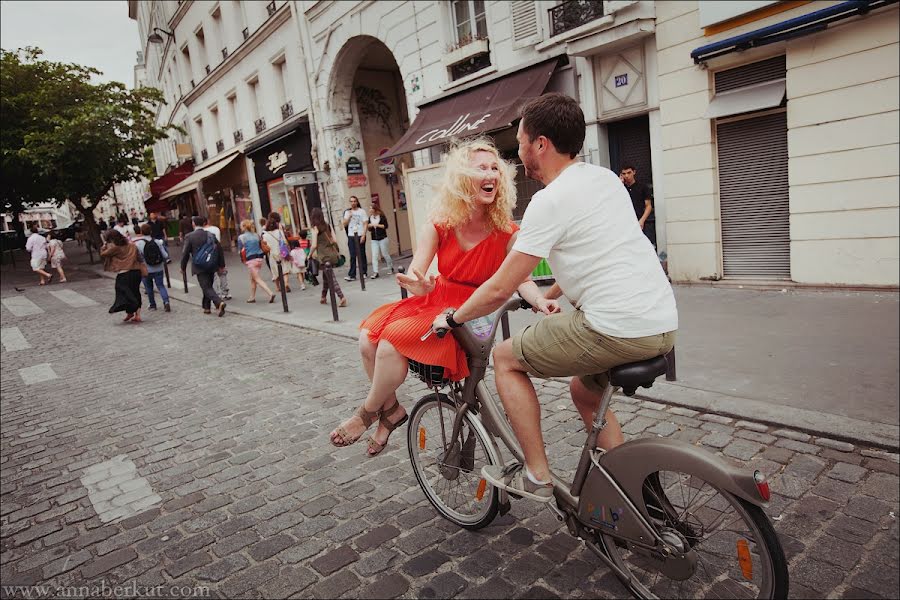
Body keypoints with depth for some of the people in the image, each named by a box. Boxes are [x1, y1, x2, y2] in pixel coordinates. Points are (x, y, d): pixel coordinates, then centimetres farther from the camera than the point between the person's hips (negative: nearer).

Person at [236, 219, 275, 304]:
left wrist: (243, 260, 12)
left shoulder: (241, 237, -5)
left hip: (250, 259, -6)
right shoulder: (256, 235, 10)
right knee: (252, 279, 18)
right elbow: (261, 247, 10)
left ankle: (270, 294, -20)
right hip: (259, 258, 6)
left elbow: (240, 251, -2)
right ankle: (252, 297, 24)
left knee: (257, 279, -5)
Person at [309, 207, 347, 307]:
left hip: (324, 257, -7)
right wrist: (337, 251, 19)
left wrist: (310, 255, 3)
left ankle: (342, 297, -15)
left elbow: (314, 245, -13)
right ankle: (323, 297, 30)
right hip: (332, 254, 7)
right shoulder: (327, 225, 8)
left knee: (331, 278, -5)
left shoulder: (315, 228, -8)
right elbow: (335, 240, 5)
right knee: (326, 276, 19)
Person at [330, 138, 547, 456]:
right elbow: (415, 275, -8)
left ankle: (368, 412, 3)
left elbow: (523, 279, -8)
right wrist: (420, 286, -32)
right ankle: (391, 409, 7)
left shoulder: (506, 232, -11)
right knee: (368, 337, -15)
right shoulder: (440, 225, -4)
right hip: (436, 300, 4)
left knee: (393, 340, -24)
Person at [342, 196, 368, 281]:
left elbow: (365, 224, -3)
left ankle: (363, 273, 13)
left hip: (360, 236, -2)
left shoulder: (362, 211, 2)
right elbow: (344, 224, 7)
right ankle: (352, 275, -2)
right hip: (351, 236, 2)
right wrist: (349, 216, -6)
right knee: (352, 256, -1)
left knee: (361, 255, 3)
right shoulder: (347, 212, 12)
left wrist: (363, 235, -12)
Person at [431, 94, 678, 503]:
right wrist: (548, 296, 36)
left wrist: (452, 317, 7)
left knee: (505, 358, 7)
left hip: (617, 330, -9)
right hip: (664, 325, 9)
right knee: (584, 390, 30)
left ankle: (536, 476, 14)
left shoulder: (551, 200, -12)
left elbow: (499, 289, -10)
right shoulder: (605, 177, 14)